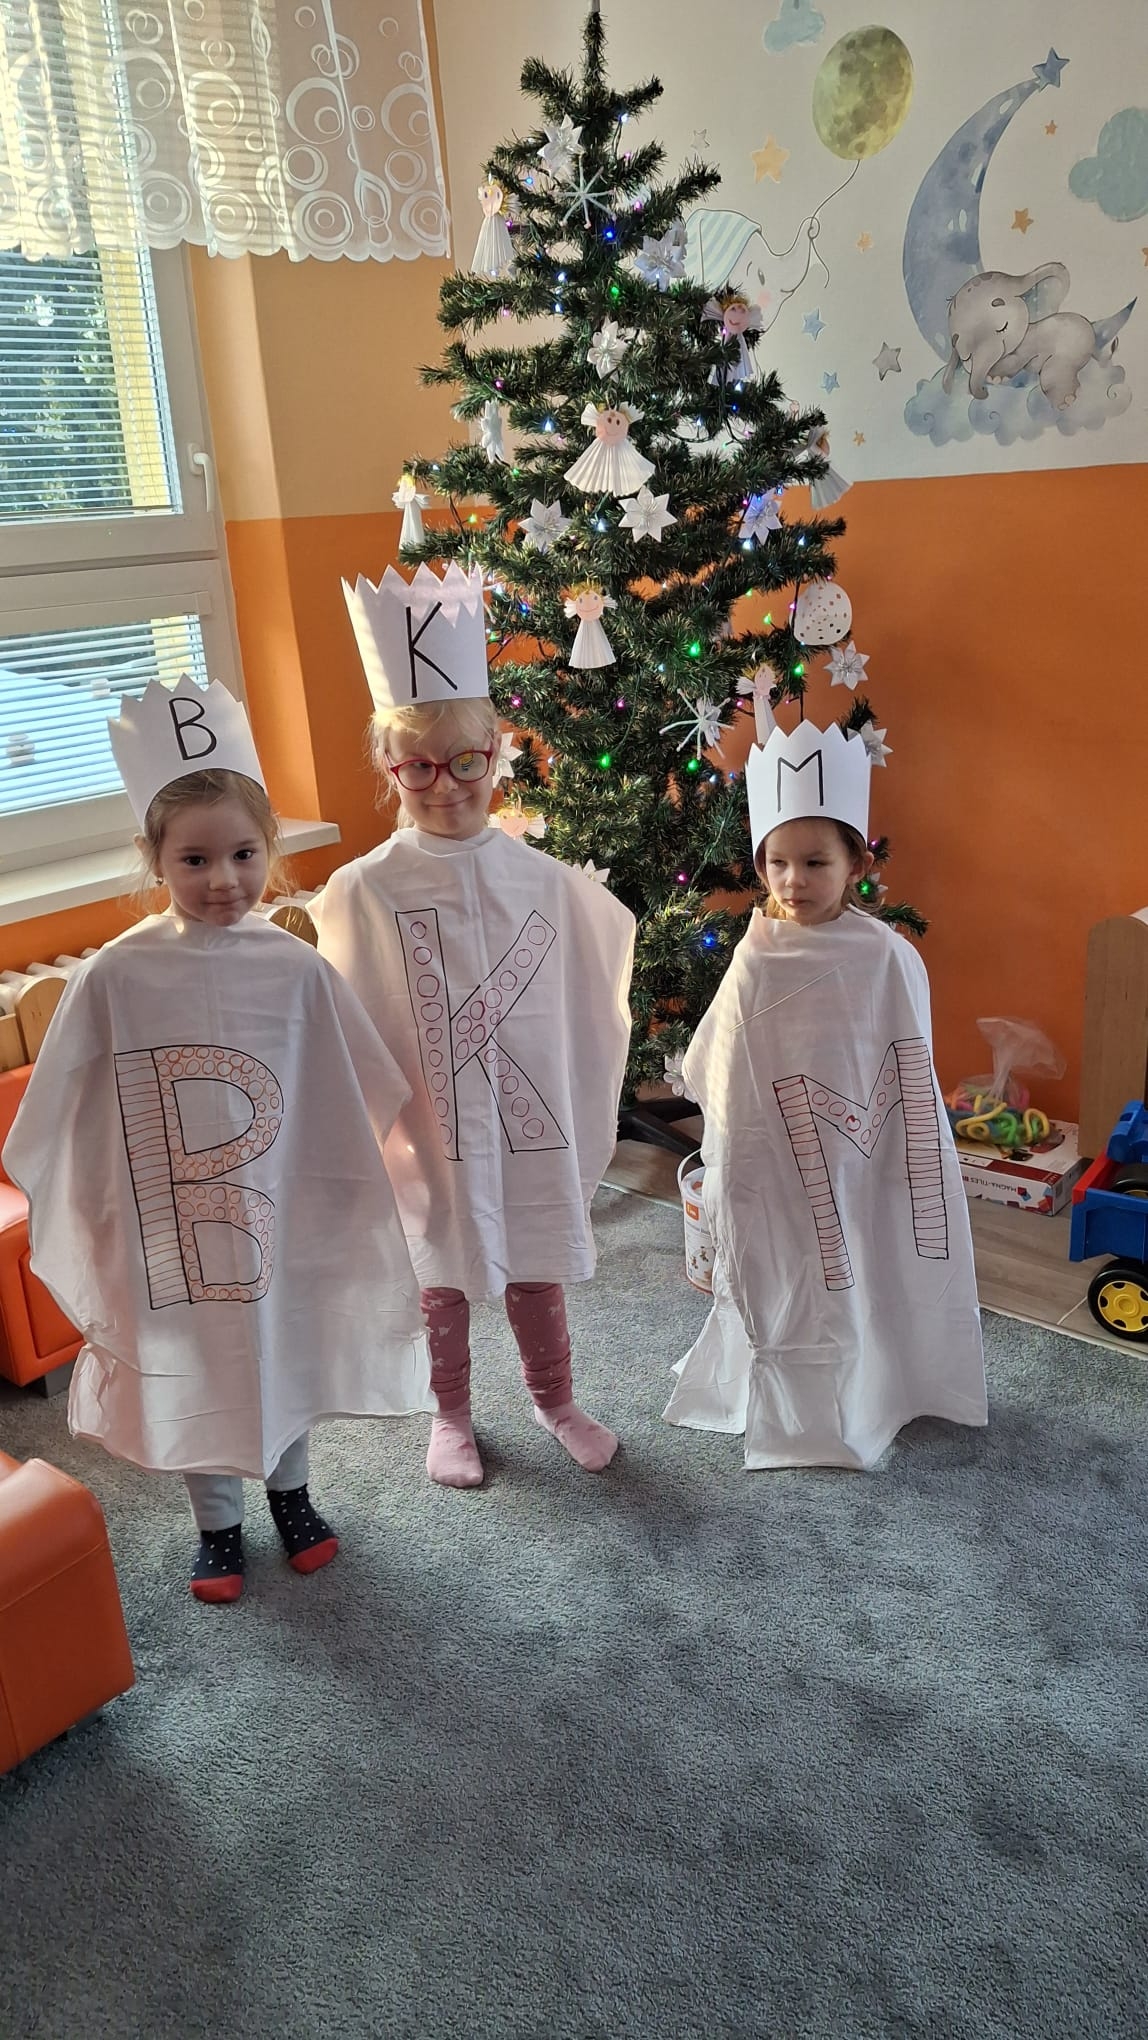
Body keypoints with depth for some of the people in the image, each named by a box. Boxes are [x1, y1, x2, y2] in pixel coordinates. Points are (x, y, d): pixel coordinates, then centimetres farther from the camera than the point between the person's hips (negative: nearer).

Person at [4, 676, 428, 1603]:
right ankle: (218, 1526, 40)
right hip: (167, 1221, -1)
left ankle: (290, 1495, 47)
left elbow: (364, 1092, -2)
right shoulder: (116, 976, -16)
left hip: (281, 1207, 1)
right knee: (191, 1369, 16)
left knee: (287, 1350, 20)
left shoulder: (297, 967, -13)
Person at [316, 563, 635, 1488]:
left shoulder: (546, 880, -5)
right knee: (443, 1282, 17)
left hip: (532, 1120, 2)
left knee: (538, 1273, 18)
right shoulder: (364, 891, -11)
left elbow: (586, 1010, 1)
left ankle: (556, 1401, 43)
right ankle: (452, 1416, 41)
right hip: (428, 1130, -1)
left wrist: (586, 1121, 3)